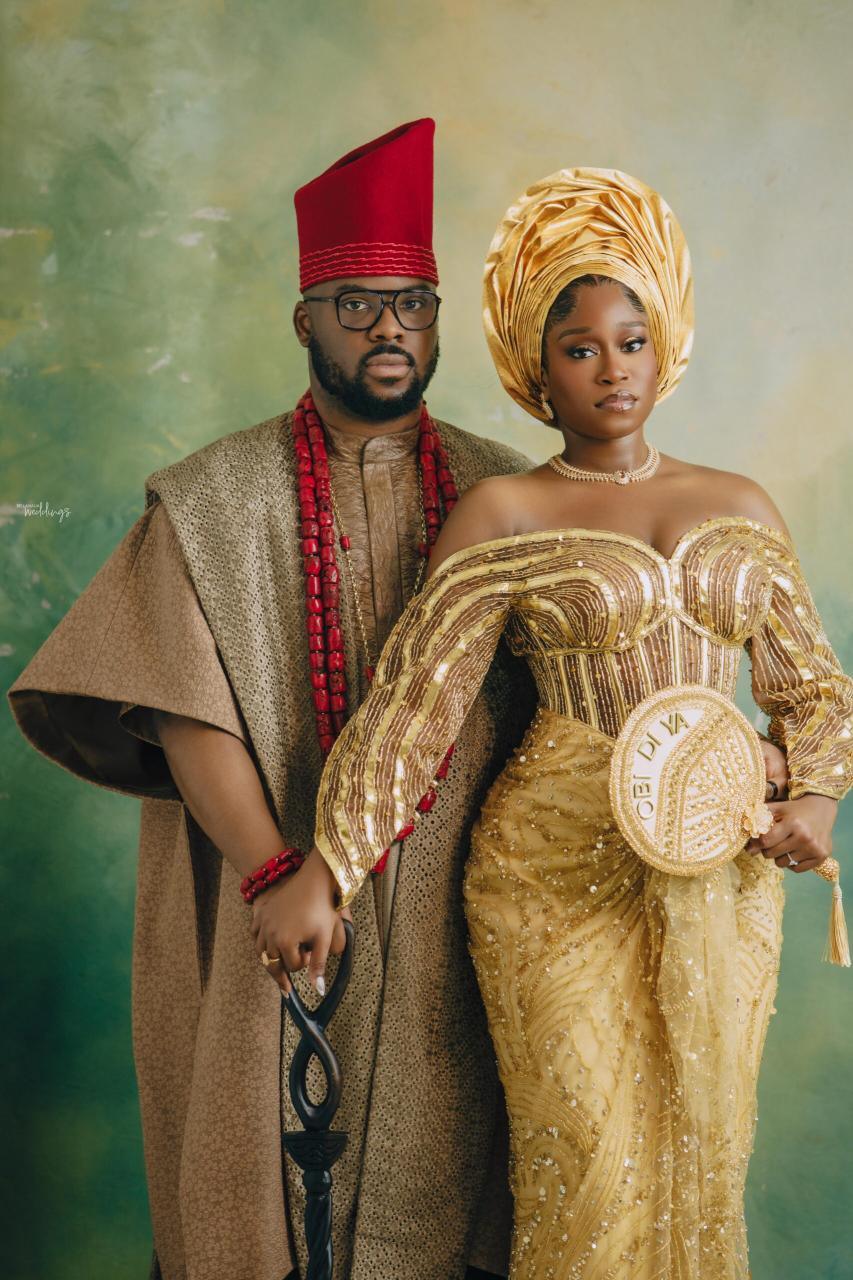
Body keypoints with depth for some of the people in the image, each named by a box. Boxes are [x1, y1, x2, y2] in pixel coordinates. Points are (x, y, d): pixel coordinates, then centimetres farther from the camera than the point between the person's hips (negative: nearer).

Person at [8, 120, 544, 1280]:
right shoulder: (217, 501, -1)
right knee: (264, 1169, 7)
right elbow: (188, 716, -9)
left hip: (445, 919, 2)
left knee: (428, 1167, 9)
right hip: (270, 921, -1)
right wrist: (273, 875, -21)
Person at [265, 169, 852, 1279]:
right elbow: (415, 699, -9)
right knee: (591, 1165, 0)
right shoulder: (504, 514, -3)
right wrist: (322, 869, -16)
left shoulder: (741, 508, 9)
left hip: (722, 877, 4)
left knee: (698, 1155, 12)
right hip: (562, 872, -3)